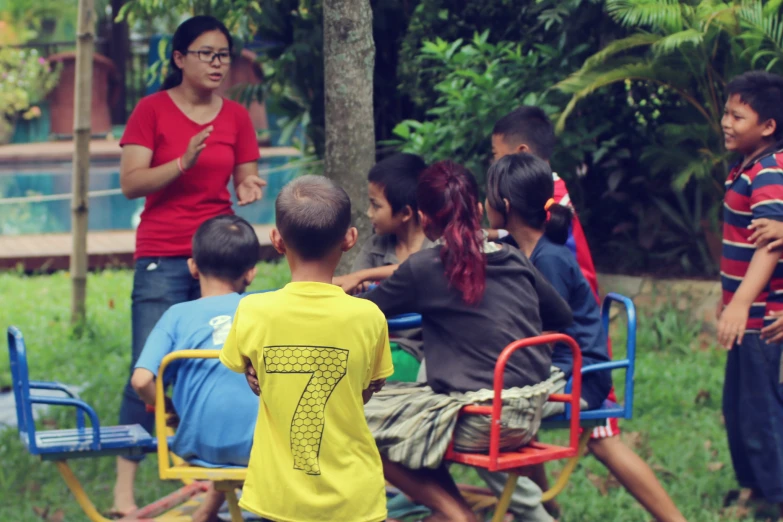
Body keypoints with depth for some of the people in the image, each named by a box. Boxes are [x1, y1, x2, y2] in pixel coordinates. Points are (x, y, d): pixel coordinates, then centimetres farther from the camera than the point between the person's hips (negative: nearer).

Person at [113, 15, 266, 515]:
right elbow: (131, 183, -6)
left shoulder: (236, 117, 9)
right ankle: (124, 489, -5)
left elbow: (245, 182, 13)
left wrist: (249, 189, -10)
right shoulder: (153, 109, -1)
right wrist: (184, 162, -19)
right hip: (162, 258, -3)